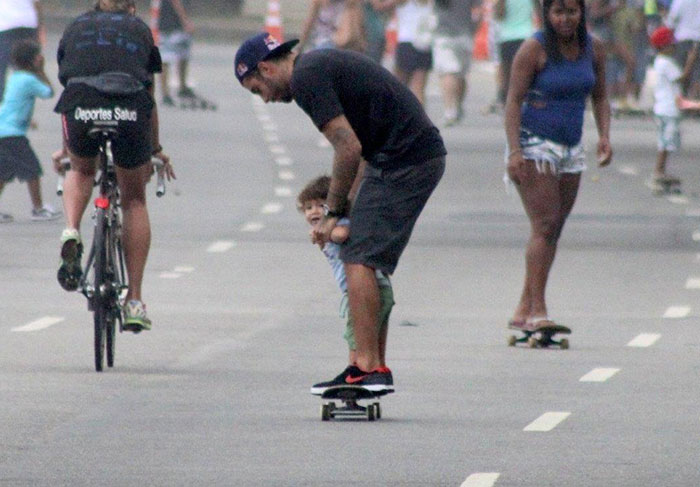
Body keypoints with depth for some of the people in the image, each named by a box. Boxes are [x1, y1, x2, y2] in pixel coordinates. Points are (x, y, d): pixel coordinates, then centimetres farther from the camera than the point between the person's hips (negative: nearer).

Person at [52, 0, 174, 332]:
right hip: (130, 111, 0)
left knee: (81, 171, 33)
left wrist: (65, 148, 51)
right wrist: (156, 150, 49)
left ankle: (71, 231, 2)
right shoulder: (139, 30, 28)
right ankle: (134, 300, 16)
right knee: (134, 199, 20)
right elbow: (149, 99, 35)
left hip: (82, 111, 0)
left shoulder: (75, 29, 30)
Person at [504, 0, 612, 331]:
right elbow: (513, 100, -12)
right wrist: (514, 151, -21)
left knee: (553, 231, 4)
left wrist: (604, 136, 1)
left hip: (570, 150, 6)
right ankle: (537, 311, -18)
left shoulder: (593, 49, 6)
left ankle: (523, 311, 9)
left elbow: (599, 97, 16)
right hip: (534, 144, -6)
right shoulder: (534, 49, -11)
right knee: (545, 225, -16)